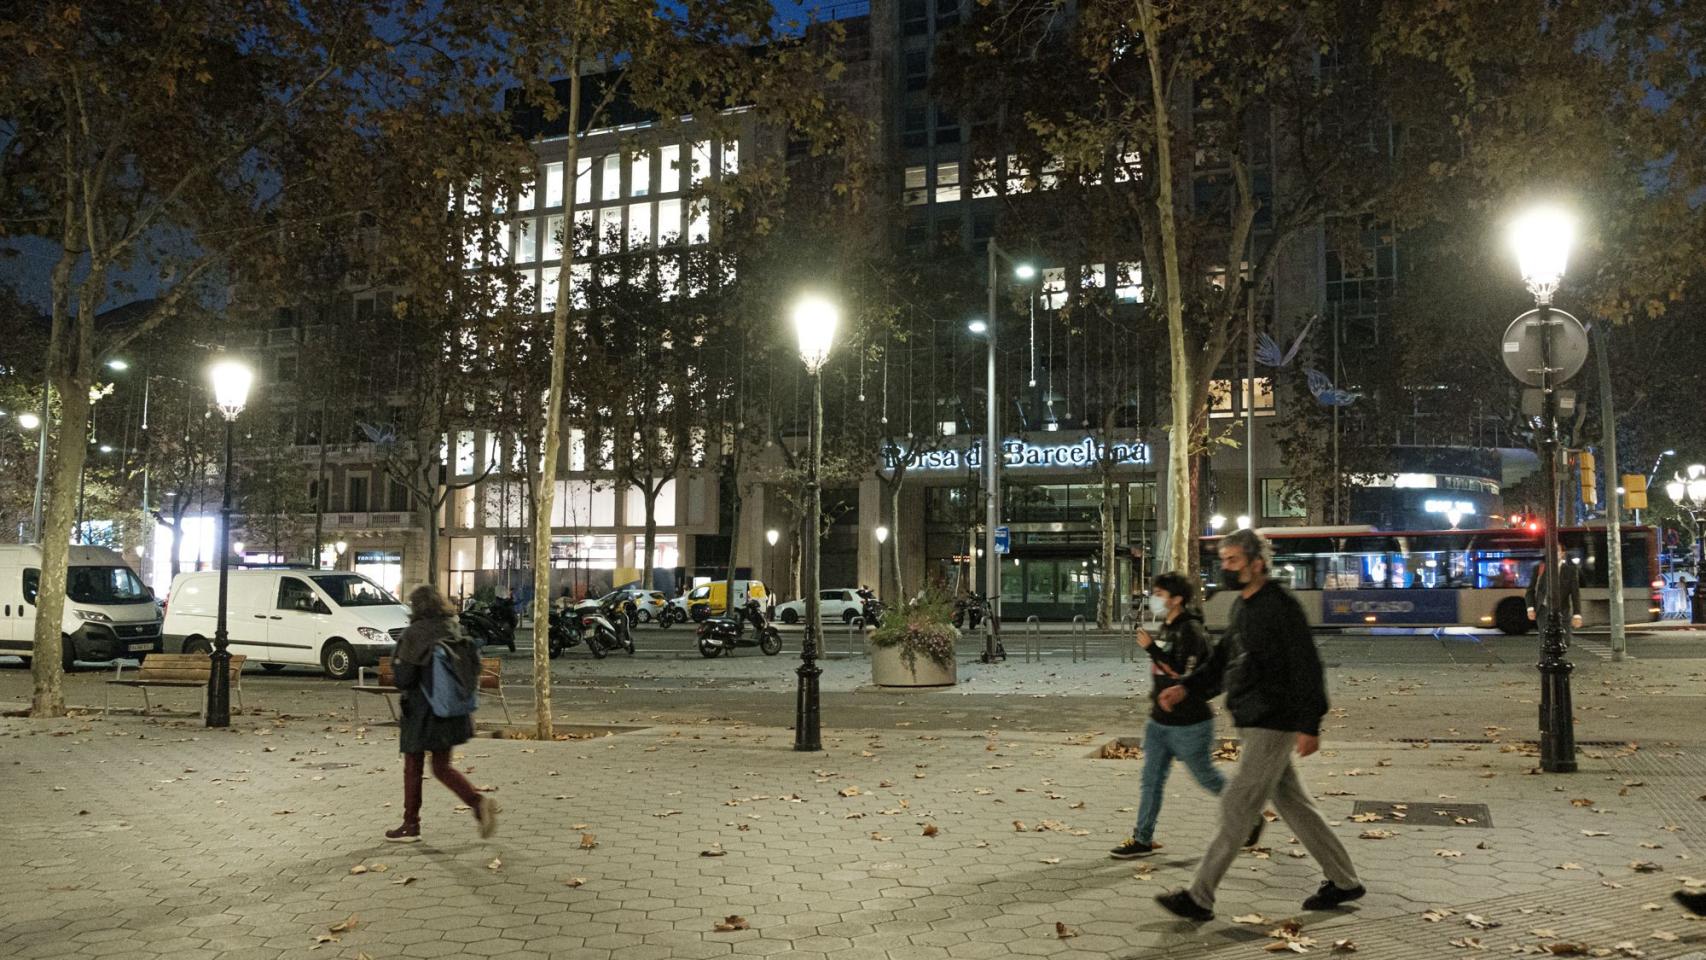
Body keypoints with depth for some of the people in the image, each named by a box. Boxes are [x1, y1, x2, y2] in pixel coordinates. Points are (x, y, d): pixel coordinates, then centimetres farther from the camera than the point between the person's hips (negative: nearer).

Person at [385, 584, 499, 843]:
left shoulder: (413, 633, -14)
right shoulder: (453, 630, 2)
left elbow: (402, 677, -14)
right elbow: (474, 668, 6)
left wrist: (405, 686, 7)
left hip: (422, 711, -5)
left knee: (413, 766, 11)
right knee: (442, 767, 14)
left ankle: (411, 825, 19)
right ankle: (479, 802, -6)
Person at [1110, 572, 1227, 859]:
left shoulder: (1190, 631, -19)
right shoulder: (1168, 628, 9)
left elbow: (1184, 676, -27)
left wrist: (1151, 648, -28)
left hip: (1189, 724, -8)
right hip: (1160, 720, 8)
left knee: (1206, 777, 8)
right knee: (1151, 779, 7)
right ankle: (1143, 839, 12)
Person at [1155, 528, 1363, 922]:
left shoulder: (1280, 606, -16)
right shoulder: (1242, 606, 13)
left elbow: (1306, 668, -19)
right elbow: (1223, 659, 19)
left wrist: (1309, 725, -22)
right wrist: (1186, 686, 7)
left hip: (1271, 726, -10)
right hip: (1251, 724, 10)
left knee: (1237, 806, -6)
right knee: (1293, 803, 17)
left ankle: (1200, 897, 0)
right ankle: (1344, 881, 30)